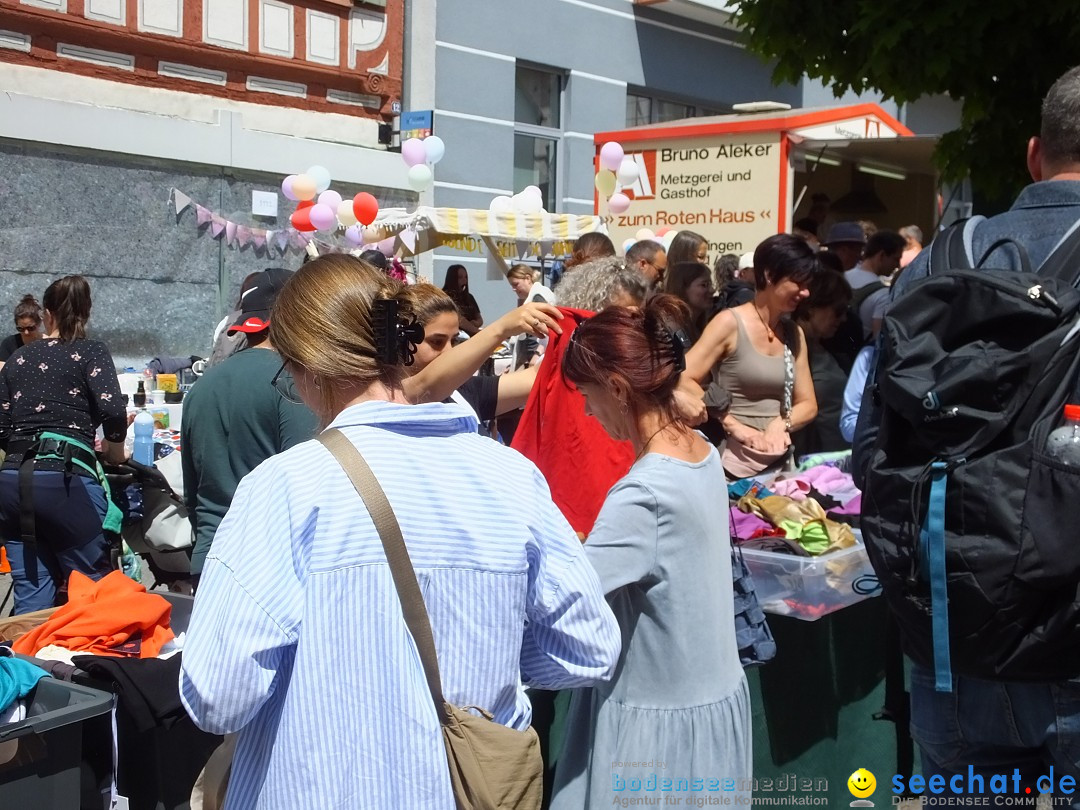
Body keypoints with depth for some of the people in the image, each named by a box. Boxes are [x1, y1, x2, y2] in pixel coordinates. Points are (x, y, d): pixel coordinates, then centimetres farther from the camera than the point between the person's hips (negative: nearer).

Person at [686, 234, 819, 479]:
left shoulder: (794, 334, 9)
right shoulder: (730, 323, -9)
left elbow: (808, 405, 11)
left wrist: (781, 424, -9)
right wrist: (734, 425, -18)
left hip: (780, 461, 5)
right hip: (734, 463, -5)